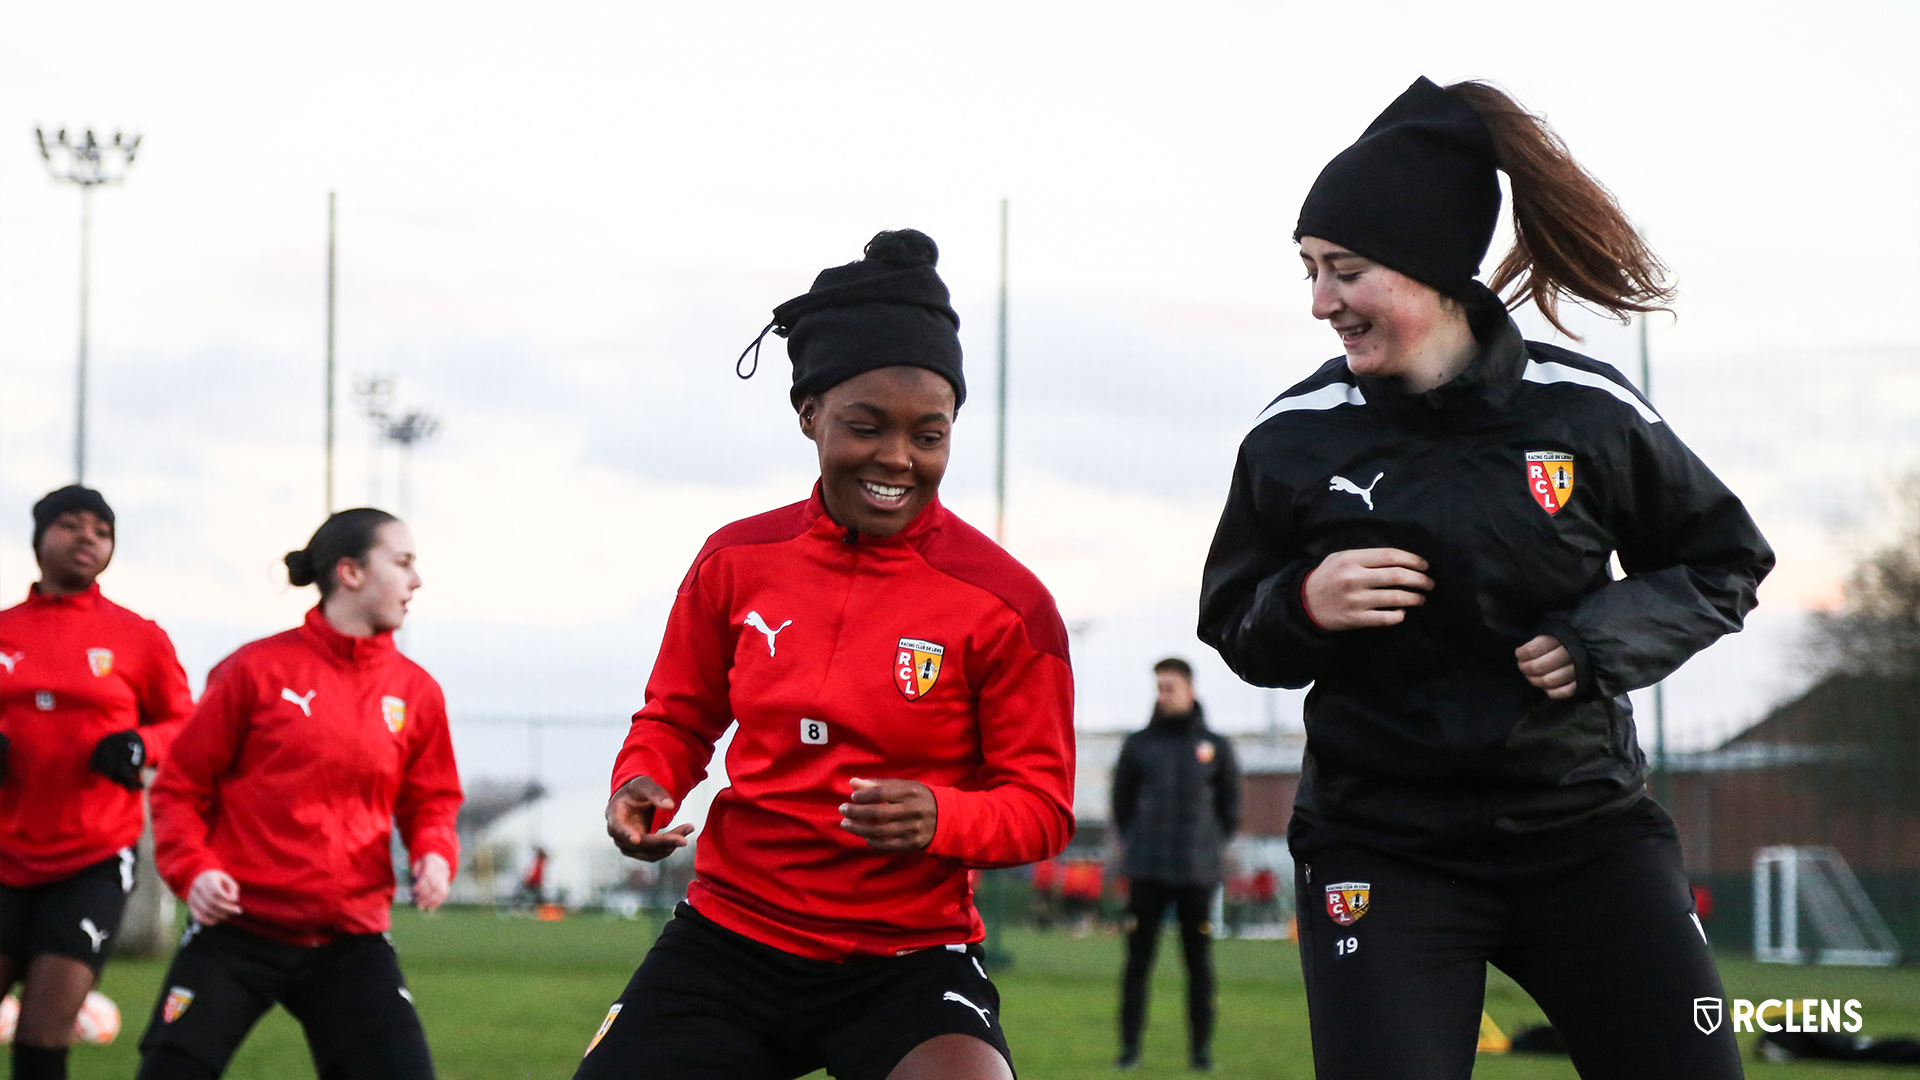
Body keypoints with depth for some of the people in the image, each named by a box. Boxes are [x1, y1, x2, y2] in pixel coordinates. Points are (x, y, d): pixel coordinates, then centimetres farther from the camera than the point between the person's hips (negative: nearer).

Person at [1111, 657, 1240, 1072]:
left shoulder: (1216, 747, 7)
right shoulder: (1138, 745, 7)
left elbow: (1229, 804, 14)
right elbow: (1122, 801, 15)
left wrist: (1213, 848, 6)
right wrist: (1133, 844, 7)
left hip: (1198, 873, 0)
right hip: (1147, 873, 0)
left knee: (1199, 964, 1)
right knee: (1138, 961, -2)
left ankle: (1201, 1048, 7)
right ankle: (1130, 1046, 3)